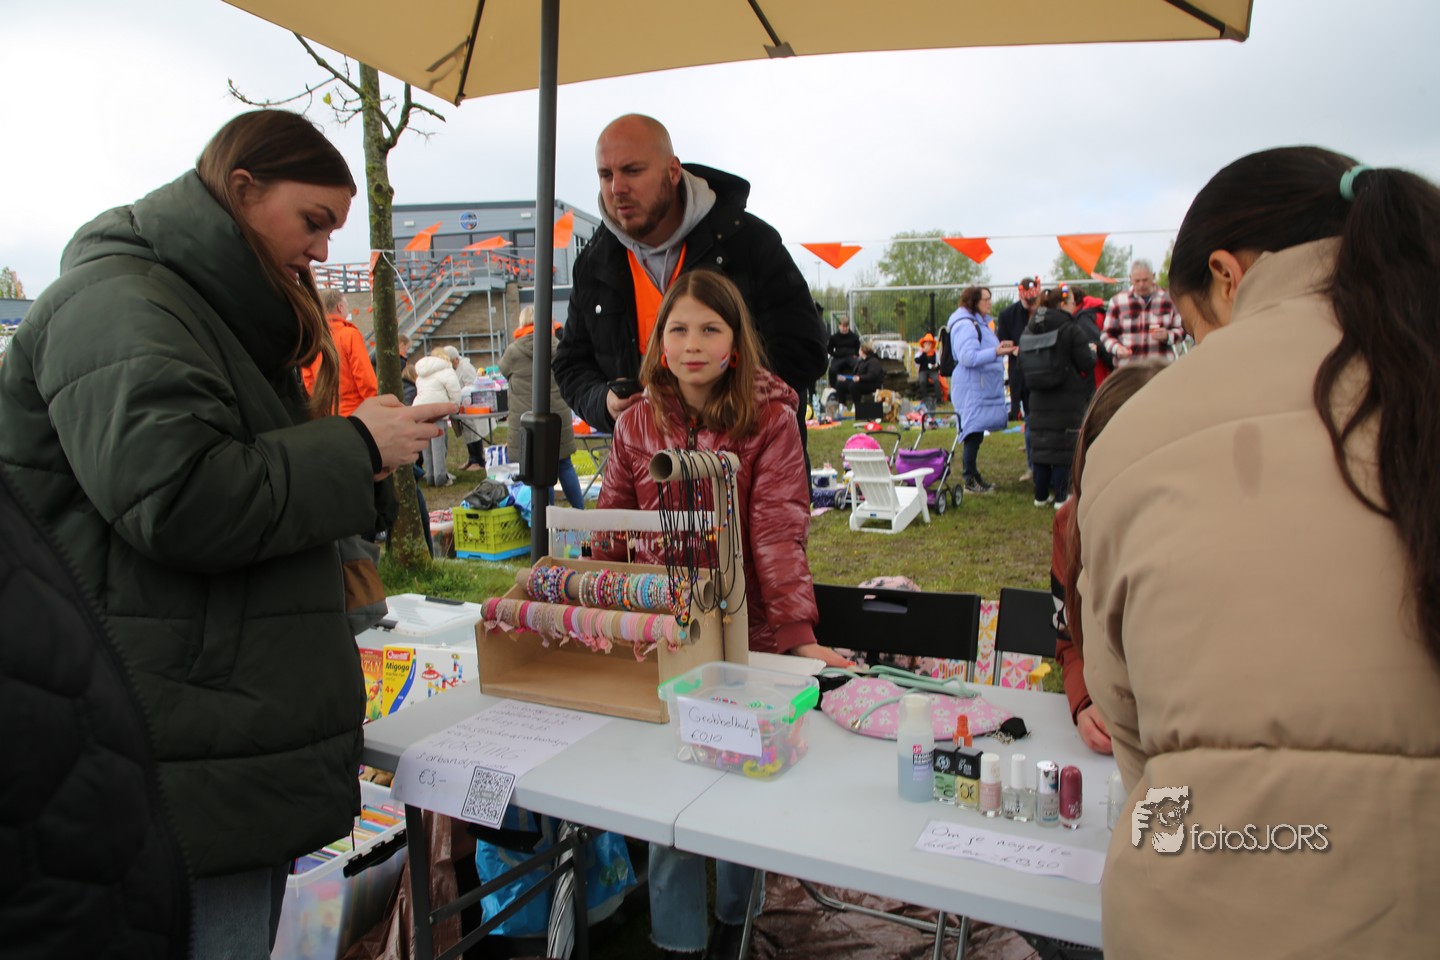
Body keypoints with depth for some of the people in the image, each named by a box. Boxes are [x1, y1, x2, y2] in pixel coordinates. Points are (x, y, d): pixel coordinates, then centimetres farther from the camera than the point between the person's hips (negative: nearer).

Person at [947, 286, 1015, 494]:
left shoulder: (980, 323, 20)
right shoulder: (965, 325, -15)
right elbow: (968, 357, -25)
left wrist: (1001, 348, 15)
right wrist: (996, 352, -29)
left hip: (982, 388, 11)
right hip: (971, 389, -11)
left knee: (976, 434, 14)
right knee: (973, 434, -8)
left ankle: (973, 477, 21)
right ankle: (970, 481, -3)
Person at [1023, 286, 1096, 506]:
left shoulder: (1030, 329, 5)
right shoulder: (1070, 329, -13)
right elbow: (1087, 363, -12)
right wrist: (1092, 351, 8)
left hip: (1038, 399, 6)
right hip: (1067, 400, -6)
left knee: (1040, 445, 10)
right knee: (1063, 447, 0)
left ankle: (1041, 495, 16)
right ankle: (1061, 496, 4)